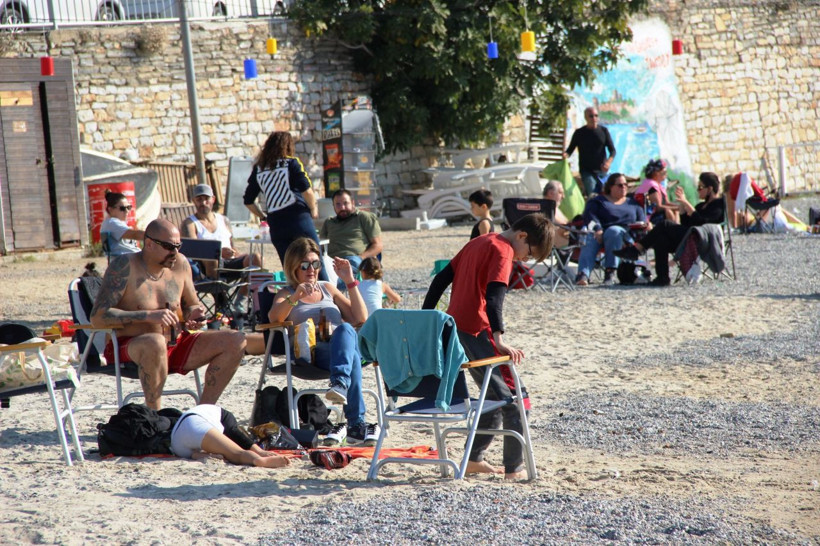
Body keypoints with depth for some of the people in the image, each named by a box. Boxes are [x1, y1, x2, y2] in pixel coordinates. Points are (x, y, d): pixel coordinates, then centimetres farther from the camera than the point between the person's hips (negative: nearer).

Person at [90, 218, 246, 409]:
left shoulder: (180, 263, 5)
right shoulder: (124, 267, -12)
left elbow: (191, 305, 21)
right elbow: (98, 317, -21)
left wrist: (194, 314, -5)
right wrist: (149, 316, -28)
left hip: (174, 346, 7)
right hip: (128, 348, -6)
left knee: (235, 341, -8)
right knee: (155, 343, -41)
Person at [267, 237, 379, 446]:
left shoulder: (328, 289, 31)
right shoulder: (287, 294, 20)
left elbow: (361, 318, 20)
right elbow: (274, 318, -5)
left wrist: (350, 281, 13)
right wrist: (296, 296, -21)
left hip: (341, 347, 3)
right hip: (310, 354, -3)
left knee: (345, 329, -37)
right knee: (352, 357, -39)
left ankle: (340, 384, -60)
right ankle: (356, 424, -50)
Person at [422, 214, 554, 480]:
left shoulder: (478, 243, 18)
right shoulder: (503, 251, -11)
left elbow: (441, 279, 19)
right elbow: (494, 296, -25)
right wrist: (499, 340, -34)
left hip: (455, 328, 9)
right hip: (477, 330, -9)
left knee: (494, 393, 18)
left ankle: (475, 458, 19)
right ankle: (515, 467, -8)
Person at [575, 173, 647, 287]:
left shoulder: (633, 204, 30)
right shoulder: (598, 201, 21)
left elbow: (642, 220, 20)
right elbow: (589, 215, 3)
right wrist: (597, 229, -17)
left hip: (625, 236, 1)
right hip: (600, 234, -1)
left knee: (613, 231, -37)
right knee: (590, 239, -36)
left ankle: (610, 273, -43)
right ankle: (583, 275, -59)